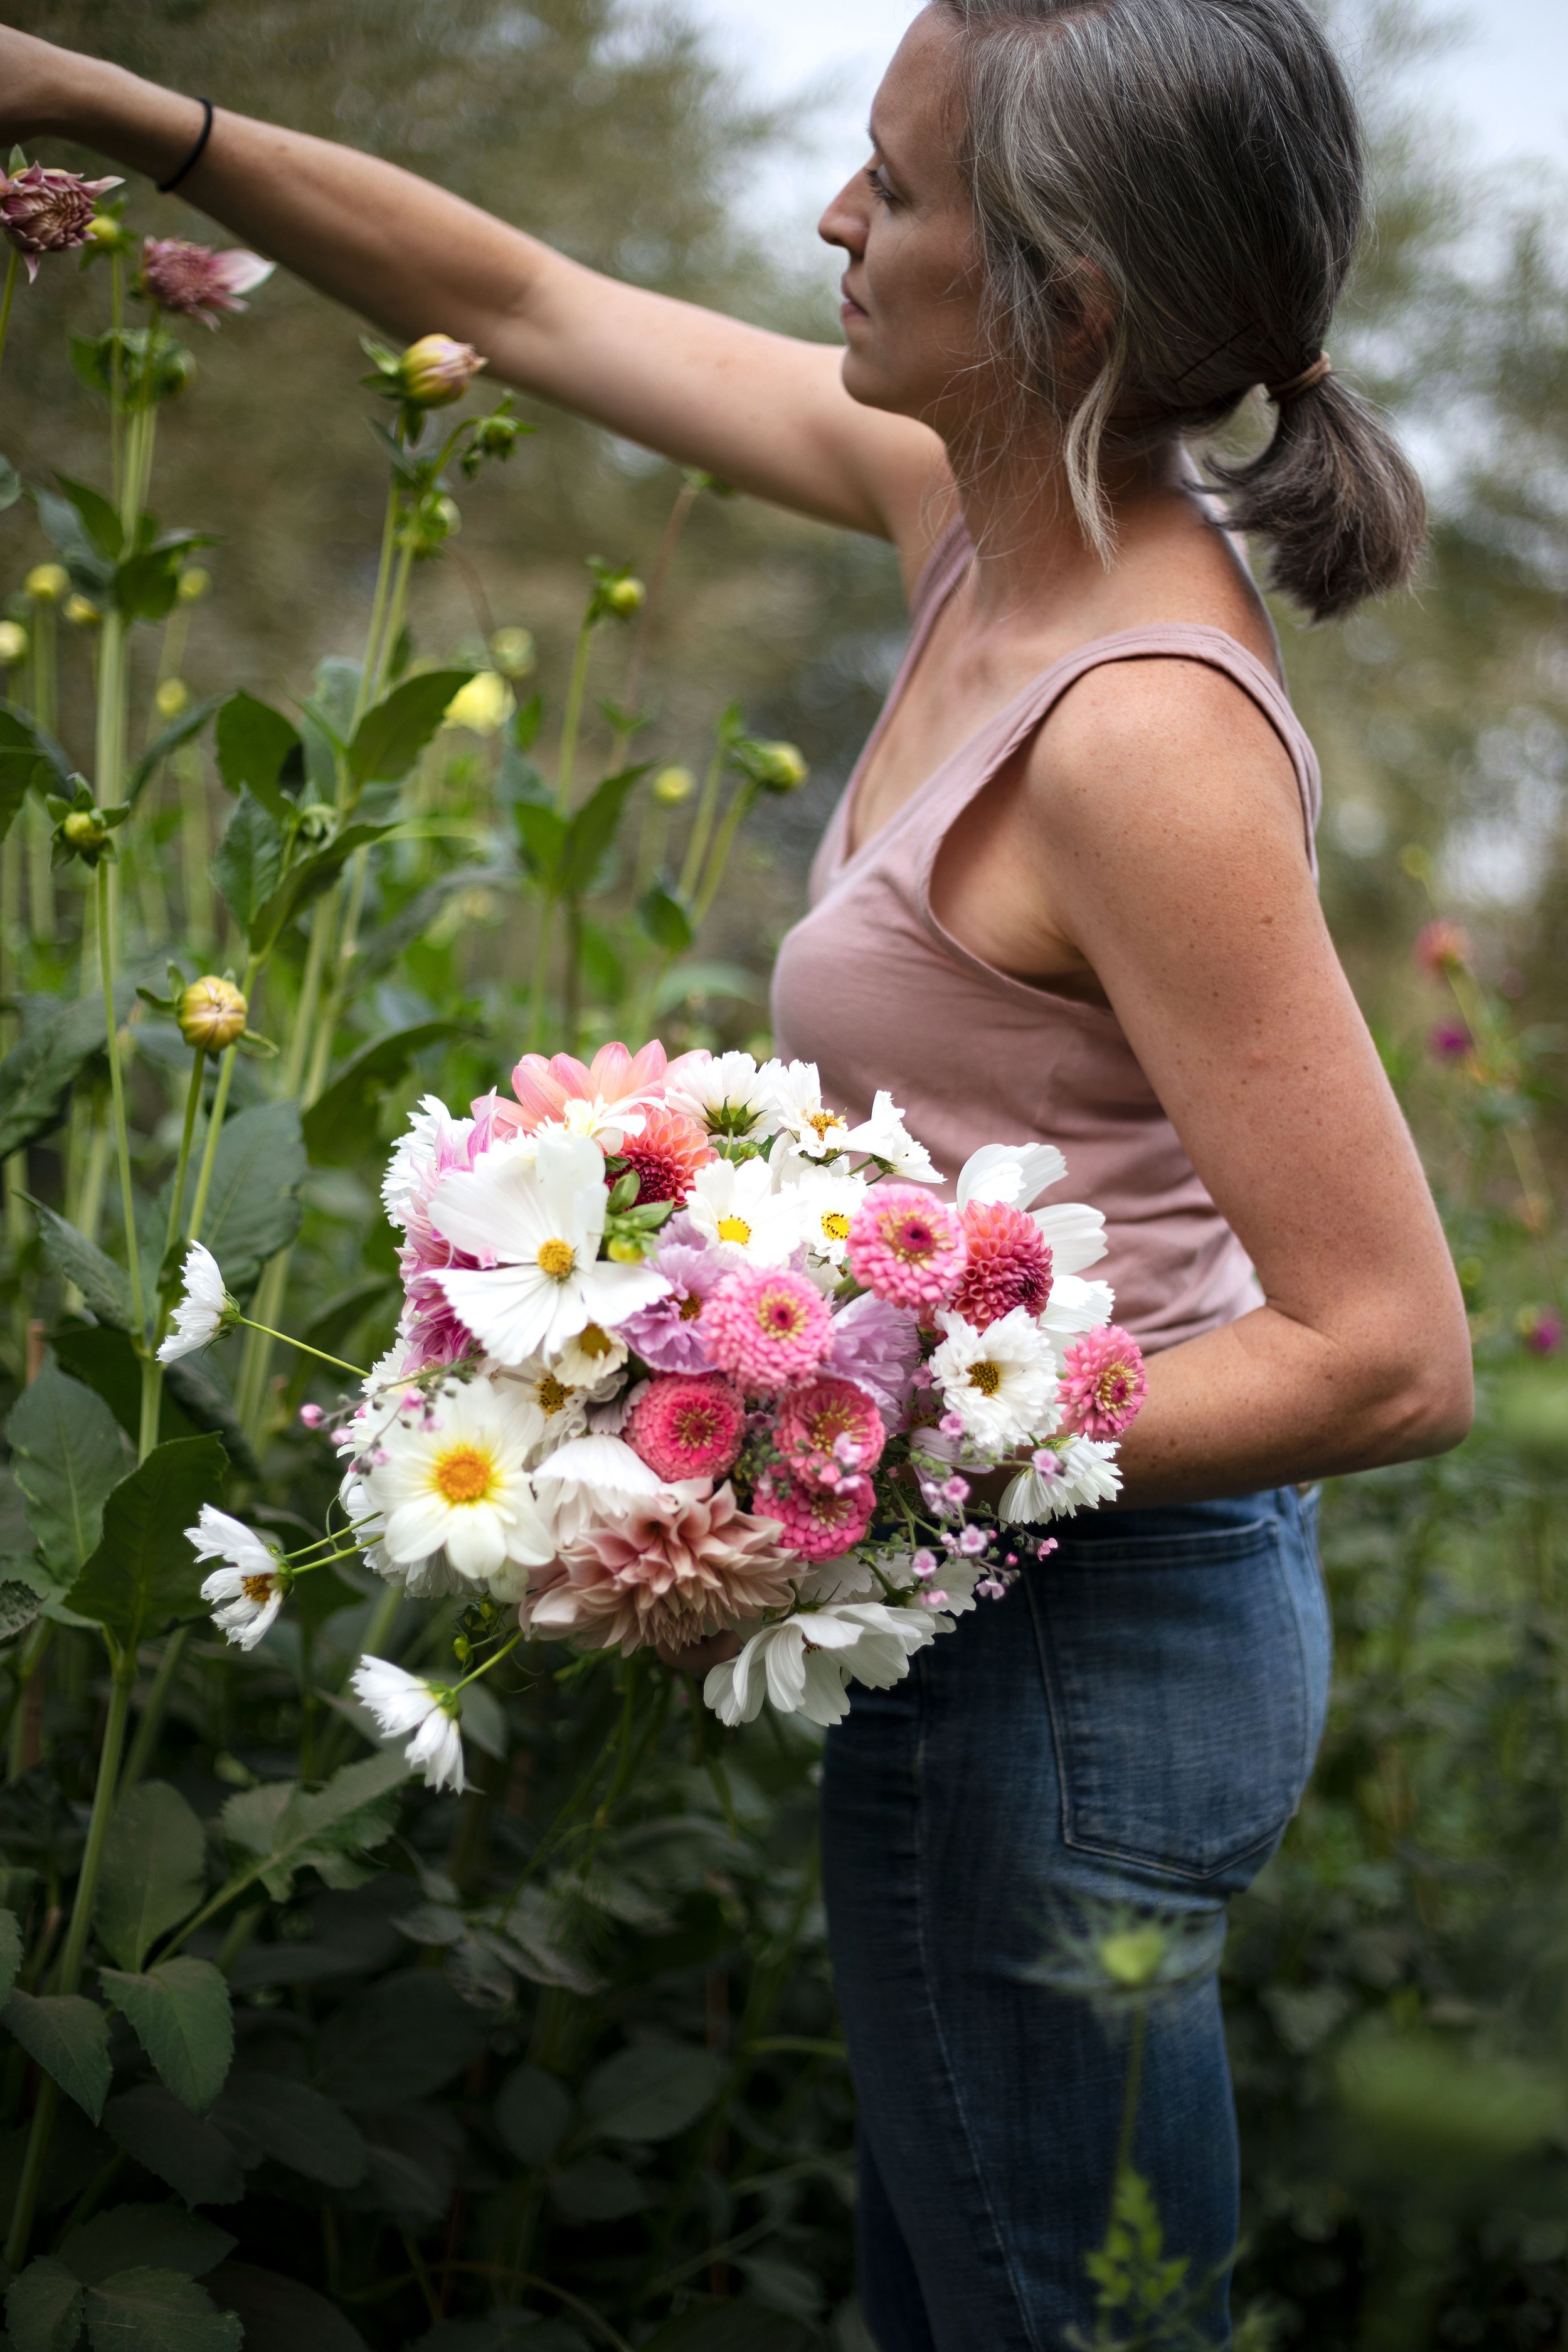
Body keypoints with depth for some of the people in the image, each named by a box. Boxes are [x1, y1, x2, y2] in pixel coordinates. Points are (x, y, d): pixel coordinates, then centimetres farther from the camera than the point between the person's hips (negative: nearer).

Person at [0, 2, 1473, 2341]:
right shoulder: (982, 500, -3)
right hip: (1015, 1592, 9)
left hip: (1076, 1649, -9)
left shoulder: (1141, 737, -28)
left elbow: (1393, 1358, -27)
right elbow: (525, 305, 7)